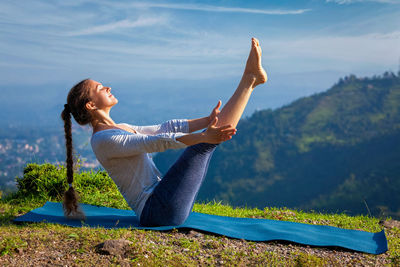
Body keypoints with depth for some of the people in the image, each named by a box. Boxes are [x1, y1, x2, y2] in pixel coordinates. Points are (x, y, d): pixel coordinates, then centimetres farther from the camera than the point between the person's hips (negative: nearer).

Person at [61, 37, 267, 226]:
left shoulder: (119, 130, 17)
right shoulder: (103, 140, -14)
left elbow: (166, 128, 14)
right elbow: (157, 142, -26)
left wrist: (207, 120, 7)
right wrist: (204, 136, -33)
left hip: (164, 207, 9)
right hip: (158, 211, -9)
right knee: (205, 143, -13)